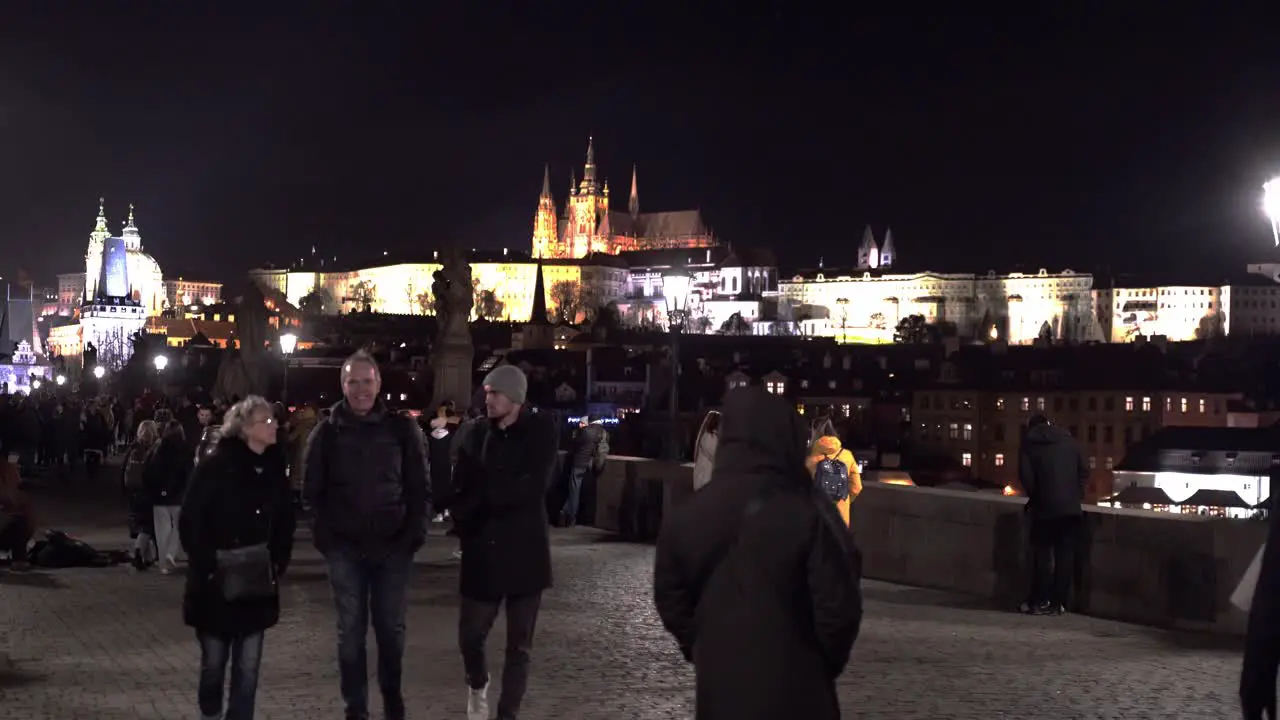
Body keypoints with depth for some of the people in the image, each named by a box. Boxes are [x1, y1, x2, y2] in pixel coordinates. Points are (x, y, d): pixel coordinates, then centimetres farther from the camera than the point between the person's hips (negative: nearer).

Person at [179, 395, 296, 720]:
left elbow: (285, 522, 11)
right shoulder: (215, 466, -12)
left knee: (248, 666, 4)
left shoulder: (274, 468, 3)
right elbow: (190, 522, -12)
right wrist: (209, 565, -16)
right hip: (216, 583, -4)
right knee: (214, 661, 11)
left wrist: (277, 563, 0)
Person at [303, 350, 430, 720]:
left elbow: (420, 487, 3)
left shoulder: (402, 429, 1)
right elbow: (312, 491, 5)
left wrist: (413, 533, -5)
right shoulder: (326, 433, 2)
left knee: (391, 628, 8)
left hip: (393, 546, 0)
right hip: (345, 548, 0)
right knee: (351, 630, 5)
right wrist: (326, 536, -3)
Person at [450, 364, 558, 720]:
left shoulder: (540, 432, -4)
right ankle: (477, 686, 35)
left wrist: (483, 499, -11)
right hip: (482, 552, 2)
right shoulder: (476, 434, 5)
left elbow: (533, 486, -16)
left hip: (525, 551, -2)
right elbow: (459, 493, 3)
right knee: (470, 634, 5)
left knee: (519, 644, 5)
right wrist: (467, 528, -11)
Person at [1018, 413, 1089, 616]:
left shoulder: (1030, 443, 4)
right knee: (1065, 554, 4)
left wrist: (1034, 495, 8)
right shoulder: (1069, 440, 12)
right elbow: (1084, 471, 7)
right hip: (1071, 506, 2)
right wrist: (1077, 495, 14)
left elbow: (1025, 474, -7)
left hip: (1044, 506, -2)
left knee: (1042, 553, 5)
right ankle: (1058, 602, 3)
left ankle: (1039, 601, 3)